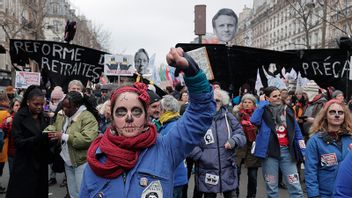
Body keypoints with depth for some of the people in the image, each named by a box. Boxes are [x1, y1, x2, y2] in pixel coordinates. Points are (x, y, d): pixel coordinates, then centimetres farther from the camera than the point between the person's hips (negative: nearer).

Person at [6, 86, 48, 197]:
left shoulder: (43, 117, 6)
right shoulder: (19, 117, -7)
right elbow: (18, 142, -14)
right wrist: (40, 138, -26)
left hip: (40, 164, 4)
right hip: (25, 165, -4)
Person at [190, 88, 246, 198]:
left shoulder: (228, 116, 6)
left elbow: (241, 134, 8)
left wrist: (234, 141, -12)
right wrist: (201, 156, -15)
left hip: (228, 170, 3)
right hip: (207, 172, -3)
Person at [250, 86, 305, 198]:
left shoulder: (288, 110, 11)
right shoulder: (263, 111, 0)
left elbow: (296, 131, 13)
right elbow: (254, 121, -22)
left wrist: (302, 150, 7)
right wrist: (262, 103, -12)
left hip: (287, 151, 2)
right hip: (269, 151, -2)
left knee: (295, 186, 2)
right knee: (271, 187, 10)